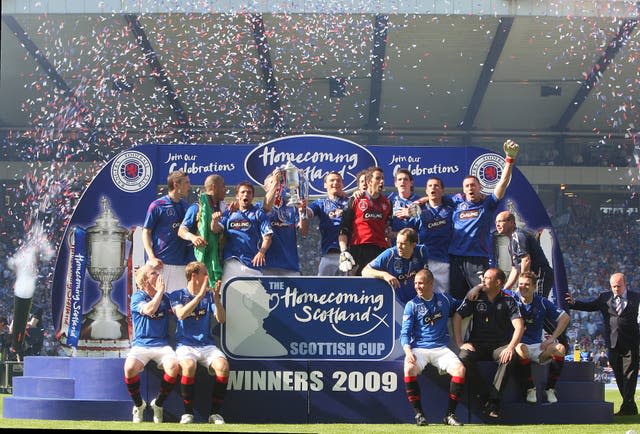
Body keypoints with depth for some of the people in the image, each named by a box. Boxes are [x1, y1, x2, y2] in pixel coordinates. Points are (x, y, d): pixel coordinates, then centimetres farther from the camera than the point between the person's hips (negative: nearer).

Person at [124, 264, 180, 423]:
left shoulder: (165, 297, 14)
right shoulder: (137, 297, 1)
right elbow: (149, 309, -17)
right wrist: (160, 291, -8)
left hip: (162, 345, 2)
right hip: (141, 344, -2)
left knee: (173, 367, -30)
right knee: (130, 368, -33)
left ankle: (158, 404, -4)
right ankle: (139, 404, -3)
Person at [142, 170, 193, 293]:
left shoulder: (186, 207, 12)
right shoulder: (157, 206, -3)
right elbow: (146, 232, -2)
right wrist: (152, 258, -13)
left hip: (181, 263, 5)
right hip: (161, 263, -5)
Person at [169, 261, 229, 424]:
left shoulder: (209, 295, 13)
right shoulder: (177, 295, 5)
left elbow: (221, 319, 2)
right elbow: (181, 314, -15)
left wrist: (216, 298, -13)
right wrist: (200, 295, -17)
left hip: (207, 345, 3)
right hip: (185, 345, -3)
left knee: (223, 366, -29)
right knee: (189, 367, -37)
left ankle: (215, 413, -17)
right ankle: (188, 412, -19)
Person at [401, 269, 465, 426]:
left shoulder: (445, 300, 13)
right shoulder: (412, 305, 6)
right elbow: (405, 333, -1)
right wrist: (408, 351, -19)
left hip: (441, 348, 2)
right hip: (418, 349, -2)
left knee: (460, 369, -26)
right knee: (409, 369, -34)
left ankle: (450, 414, -16)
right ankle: (419, 414, -21)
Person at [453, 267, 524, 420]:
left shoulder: (508, 300, 1)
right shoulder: (475, 297, 4)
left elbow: (519, 325, -10)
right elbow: (457, 317, 0)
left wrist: (511, 347, -27)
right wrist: (460, 343, -12)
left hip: (500, 346, -1)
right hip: (477, 344, 1)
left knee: (511, 357, -34)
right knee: (464, 357, -32)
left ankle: (493, 401, -29)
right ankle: (485, 396, -21)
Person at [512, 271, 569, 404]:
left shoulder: (542, 303, 5)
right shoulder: (512, 300, -1)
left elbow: (565, 317, 8)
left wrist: (551, 339, -1)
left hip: (537, 347, 3)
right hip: (518, 344, -3)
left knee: (560, 348, -23)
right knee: (521, 348, -38)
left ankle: (550, 389, -11)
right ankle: (530, 389, -22)